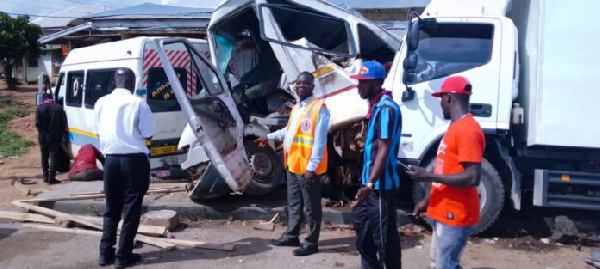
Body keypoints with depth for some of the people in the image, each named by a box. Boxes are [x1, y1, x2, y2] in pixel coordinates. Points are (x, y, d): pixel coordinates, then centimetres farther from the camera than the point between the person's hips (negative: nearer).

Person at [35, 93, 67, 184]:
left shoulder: (40, 108, -3)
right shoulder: (59, 108, -3)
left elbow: (37, 123, -8)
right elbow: (64, 123, -5)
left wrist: (42, 131, 10)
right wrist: (61, 132, 11)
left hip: (43, 137, 2)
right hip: (55, 137, -1)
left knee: (44, 157, 15)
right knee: (53, 156, -1)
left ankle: (46, 177, 20)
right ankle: (51, 177, -9)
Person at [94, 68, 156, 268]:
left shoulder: (101, 103, 4)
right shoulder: (138, 103, -10)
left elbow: (99, 132, 13)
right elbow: (148, 134, -6)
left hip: (111, 159, 4)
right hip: (135, 160, -4)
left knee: (111, 208, 16)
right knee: (131, 209, 5)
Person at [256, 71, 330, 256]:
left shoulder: (319, 108, -14)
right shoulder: (296, 108, 15)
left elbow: (320, 140, -19)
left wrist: (312, 166, -22)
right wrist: (269, 137, 34)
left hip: (307, 167, -9)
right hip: (292, 165, 9)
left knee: (311, 206, 2)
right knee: (293, 203, 19)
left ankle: (312, 243, 11)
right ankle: (292, 236, 32)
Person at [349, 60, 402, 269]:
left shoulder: (386, 108, -18)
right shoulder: (375, 106, 13)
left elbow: (384, 150, -24)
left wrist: (370, 184, -30)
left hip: (381, 184, -11)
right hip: (371, 181, 11)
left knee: (384, 236, -2)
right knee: (363, 225, 22)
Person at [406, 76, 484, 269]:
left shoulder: (468, 130, -20)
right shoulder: (456, 127, 14)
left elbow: (472, 178, -26)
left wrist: (428, 176, -23)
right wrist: (428, 200, 18)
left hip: (455, 214, -10)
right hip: (444, 211, 10)